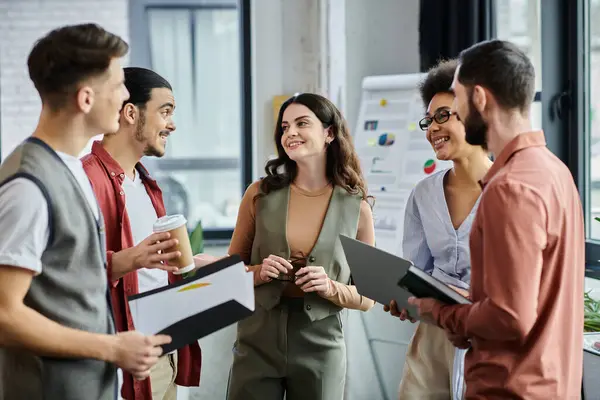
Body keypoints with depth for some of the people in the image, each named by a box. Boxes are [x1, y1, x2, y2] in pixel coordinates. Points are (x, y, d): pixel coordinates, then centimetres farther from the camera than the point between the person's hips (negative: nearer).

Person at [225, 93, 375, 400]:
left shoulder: (356, 207, -3)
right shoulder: (260, 194, -1)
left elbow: (367, 298, 2)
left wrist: (330, 288, -17)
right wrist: (258, 273, -12)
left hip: (320, 348, 0)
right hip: (257, 343, 1)